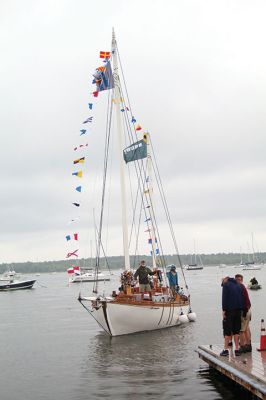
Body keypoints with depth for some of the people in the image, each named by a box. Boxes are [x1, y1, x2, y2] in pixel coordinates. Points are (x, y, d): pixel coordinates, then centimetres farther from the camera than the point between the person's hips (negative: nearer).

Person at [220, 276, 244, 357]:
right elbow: (242, 298, 13)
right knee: (236, 330, 10)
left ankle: (226, 349, -2)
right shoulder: (238, 285, 17)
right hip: (238, 309, 6)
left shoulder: (226, 285, -2)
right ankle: (237, 349, 9)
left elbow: (224, 298, -12)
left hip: (229, 309, -6)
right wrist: (241, 309, 10)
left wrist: (224, 310, -13)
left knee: (227, 330, -1)